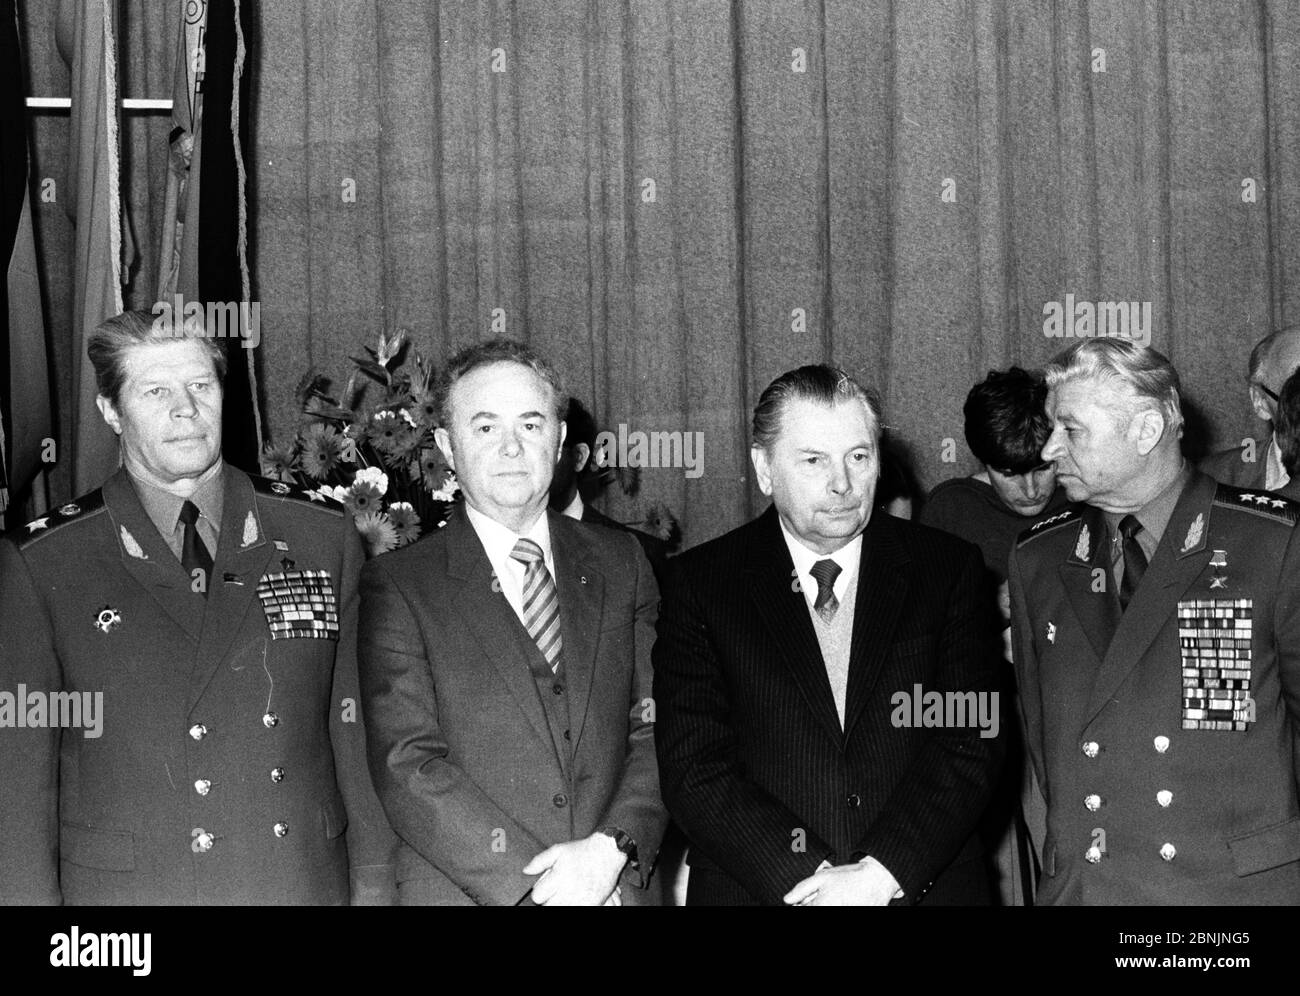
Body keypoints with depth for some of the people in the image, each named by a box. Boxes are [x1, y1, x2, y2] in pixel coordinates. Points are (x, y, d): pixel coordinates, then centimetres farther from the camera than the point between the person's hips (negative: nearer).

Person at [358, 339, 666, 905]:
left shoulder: (621, 565, 5)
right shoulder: (398, 587, -5)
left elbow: (658, 731, 0)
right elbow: (406, 767, -13)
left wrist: (613, 847, -16)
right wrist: (536, 883, -19)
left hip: (618, 886, 3)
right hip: (466, 895, -3)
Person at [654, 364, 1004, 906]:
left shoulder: (949, 569, -1)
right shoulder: (700, 584, -4)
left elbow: (972, 744, -8)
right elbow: (693, 770, -10)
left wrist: (881, 874, -19)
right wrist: (808, 880, -20)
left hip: (926, 886, 1)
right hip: (758, 891, -1)